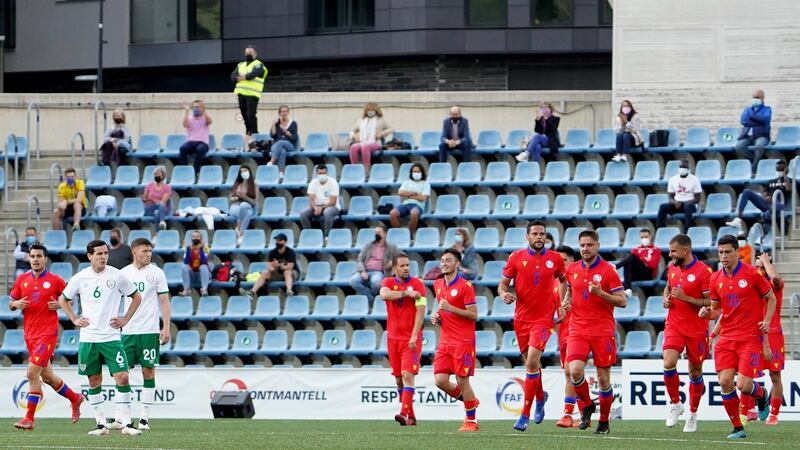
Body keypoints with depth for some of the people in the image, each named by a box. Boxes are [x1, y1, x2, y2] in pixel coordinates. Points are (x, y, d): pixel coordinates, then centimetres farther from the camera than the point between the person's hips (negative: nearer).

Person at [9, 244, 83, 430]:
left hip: (47, 333, -6)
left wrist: (59, 305, -13)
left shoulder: (55, 280, -3)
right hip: (29, 334, 6)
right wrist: (16, 304, -8)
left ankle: (29, 418, -10)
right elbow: (11, 302, 15)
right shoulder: (21, 280, 8)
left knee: (32, 373, -15)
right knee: (47, 376, 15)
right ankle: (75, 398, 39)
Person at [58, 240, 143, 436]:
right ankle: (101, 423, 13)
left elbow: (136, 297, 11)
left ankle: (126, 423, -6)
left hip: (111, 337, -2)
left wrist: (125, 320, 3)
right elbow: (63, 300, 17)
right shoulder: (80, 278, 1)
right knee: (94, 380, 5)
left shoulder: (117, 276, -2)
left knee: (122, 377, -11)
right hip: (88, 338, 2)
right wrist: (74, 319, 5)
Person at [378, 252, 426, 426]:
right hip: (393, 337, 4)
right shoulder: (388, 282, 8)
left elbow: (421, 311, -9)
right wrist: (407, 293, -19)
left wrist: (414, 336, -17)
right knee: (398, 378, 7)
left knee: (407, 375, -17)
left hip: (411, 338, -4)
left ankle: (404, 414, -25)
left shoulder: (417, 284, -3)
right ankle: (411, 416, 16)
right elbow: (384, 294, -16)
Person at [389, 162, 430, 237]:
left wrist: (408, 195, 3)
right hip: (405, 204, 3)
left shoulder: (425, 183, 14)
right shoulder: (407, 182, 24)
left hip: (418, 205, -3)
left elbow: (423, 198, 0)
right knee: (392, 213, -31)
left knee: (414, 213, -43)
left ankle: (411, 234, -23)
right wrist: (415, 193, 1)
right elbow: (400, 192, 6)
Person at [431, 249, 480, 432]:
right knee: (440, 381, -3)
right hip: (445, 341, 6)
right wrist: (436, 317, 7)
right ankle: (469, 400, 23)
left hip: (463, 341, -6)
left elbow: (473, 314, -12)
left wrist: (450, 308, -20)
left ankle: (471, 420, 9)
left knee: (462, 380, -5)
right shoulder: (438, 285, 13)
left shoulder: (465, 286, -9)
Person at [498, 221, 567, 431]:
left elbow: (563, 280, 18)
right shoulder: (516, 257, -1)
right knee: (531, 363, 15)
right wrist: (504, 294, -19)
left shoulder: (555, 259, 0)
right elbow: (503, 283, 2)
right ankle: (540, 397, 45)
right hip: (521, 318, 2)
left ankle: (525, 415, -12)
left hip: (543, 318, -2)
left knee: (532, 362, -16)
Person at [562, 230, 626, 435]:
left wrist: (601, 293, -19)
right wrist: (567, 301, 7)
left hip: (603, 331, -3)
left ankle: (604, 421, 17)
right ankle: (587, 405, 8)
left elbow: (622, 301, -5)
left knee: (603, 378, 1)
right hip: (578, 330, 3)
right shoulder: (572, 270, 8)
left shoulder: (608, 271, -4)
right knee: (575, 370, -18)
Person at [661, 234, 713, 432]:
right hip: (674, 325, 4)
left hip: (697, 329, -4)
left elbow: (711, 302, -14)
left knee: (695, 371, 8)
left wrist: (685, 298, -20)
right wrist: (666, 299, 5)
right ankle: (675, 403, 2)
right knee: (669, 363, -18)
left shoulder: (703, 271, -13)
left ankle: (693, 414, 25)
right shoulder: (672, 268, 6)